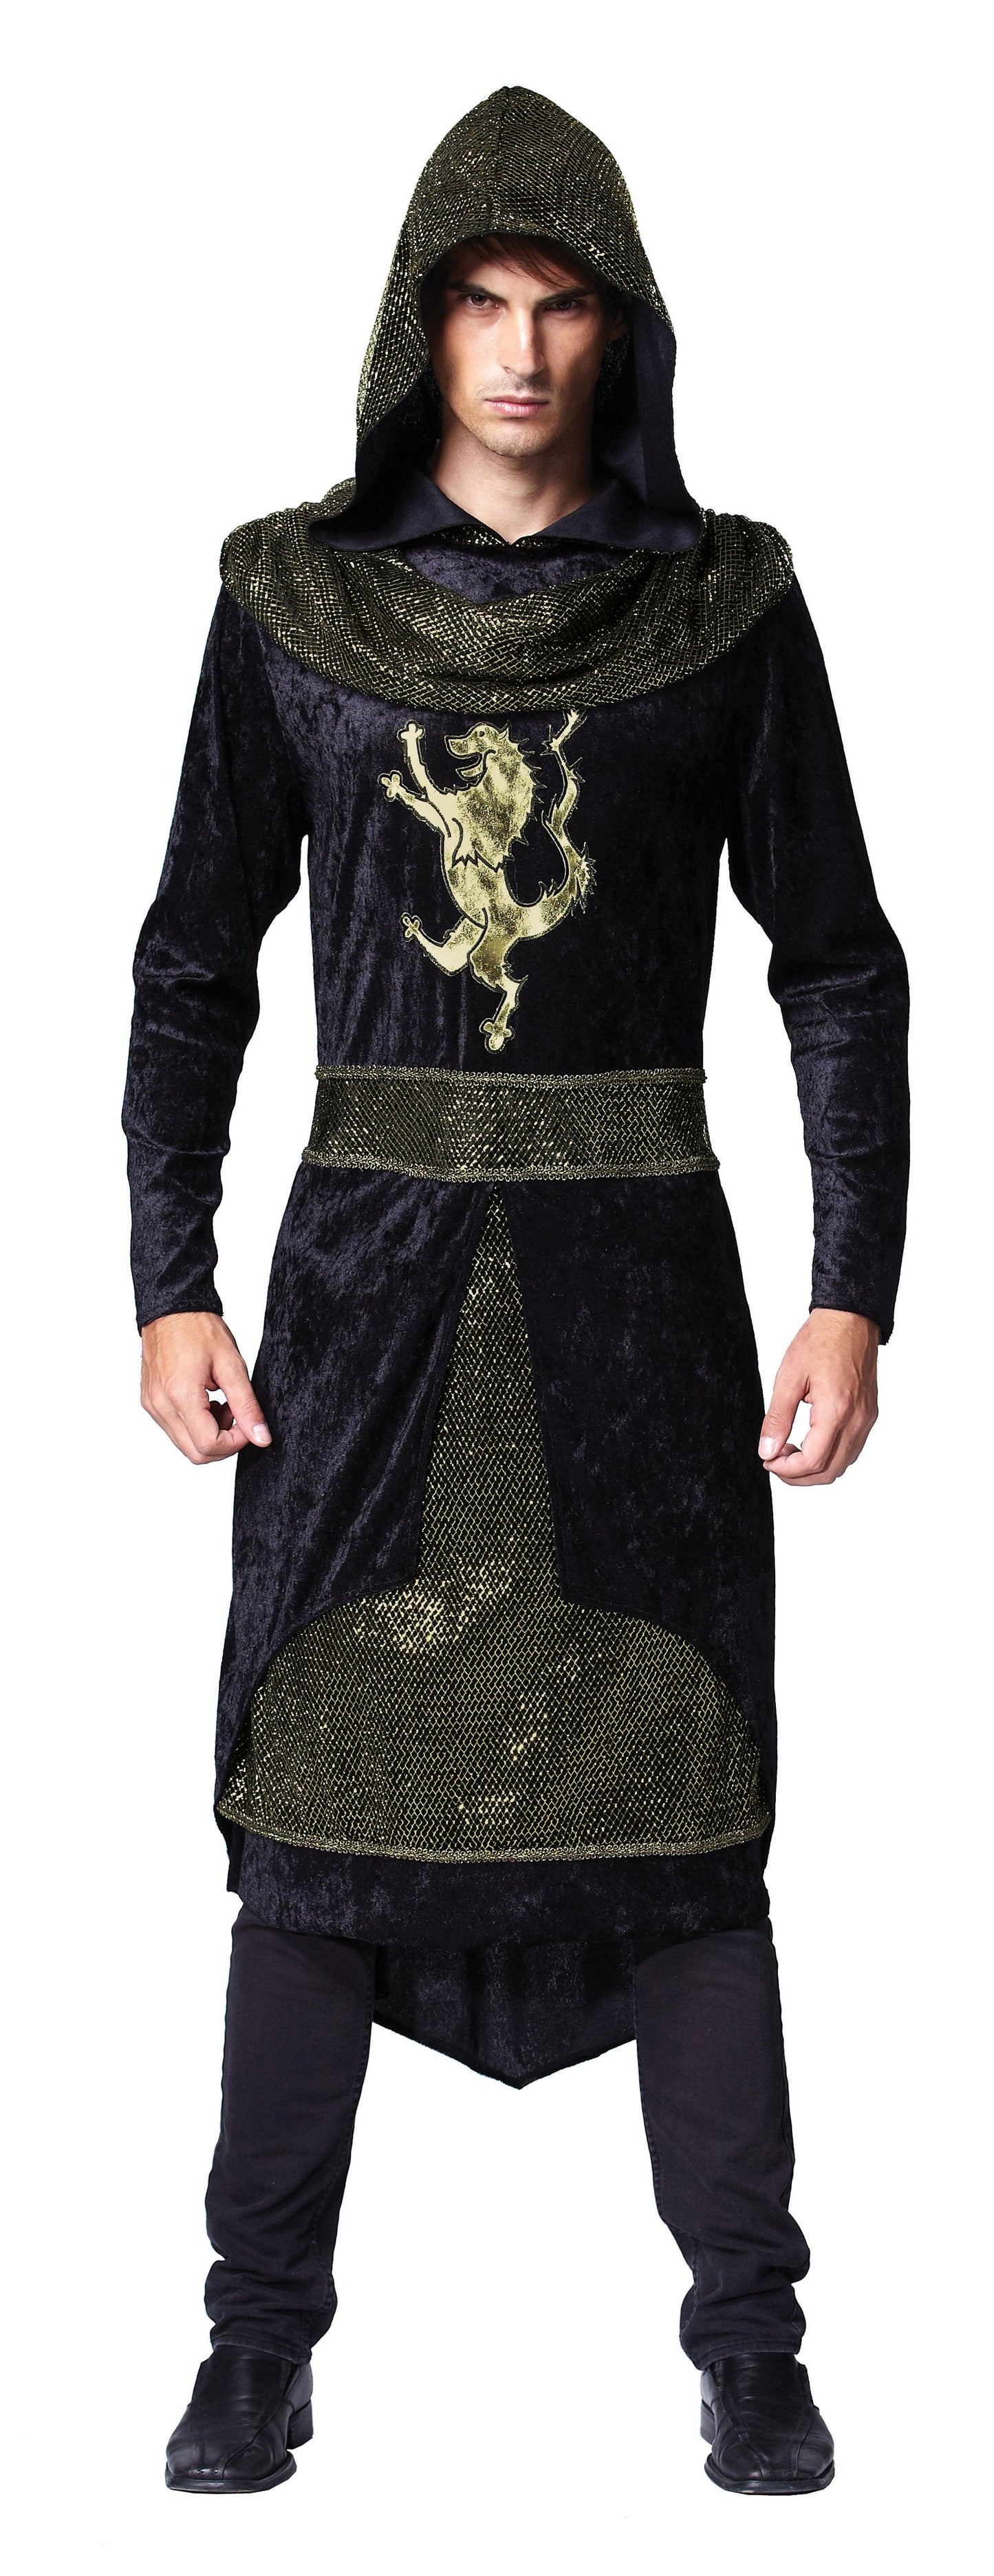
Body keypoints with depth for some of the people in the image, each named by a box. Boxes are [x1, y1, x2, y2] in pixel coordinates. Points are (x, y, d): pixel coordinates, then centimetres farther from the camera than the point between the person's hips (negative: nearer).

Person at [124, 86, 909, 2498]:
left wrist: (855, 1297, -6)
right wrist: (170, 1287, -2)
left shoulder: (729, 602, 0)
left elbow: (839, 964, 1)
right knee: (319, 1792, 2)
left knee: (681, 1809, 1)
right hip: (369, 1267, 1)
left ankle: (750, 2345, 13)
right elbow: (196, 961, 5)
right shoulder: (292, 601, 3)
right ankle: (263, 2344, 14)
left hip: (635, 1272, -1)